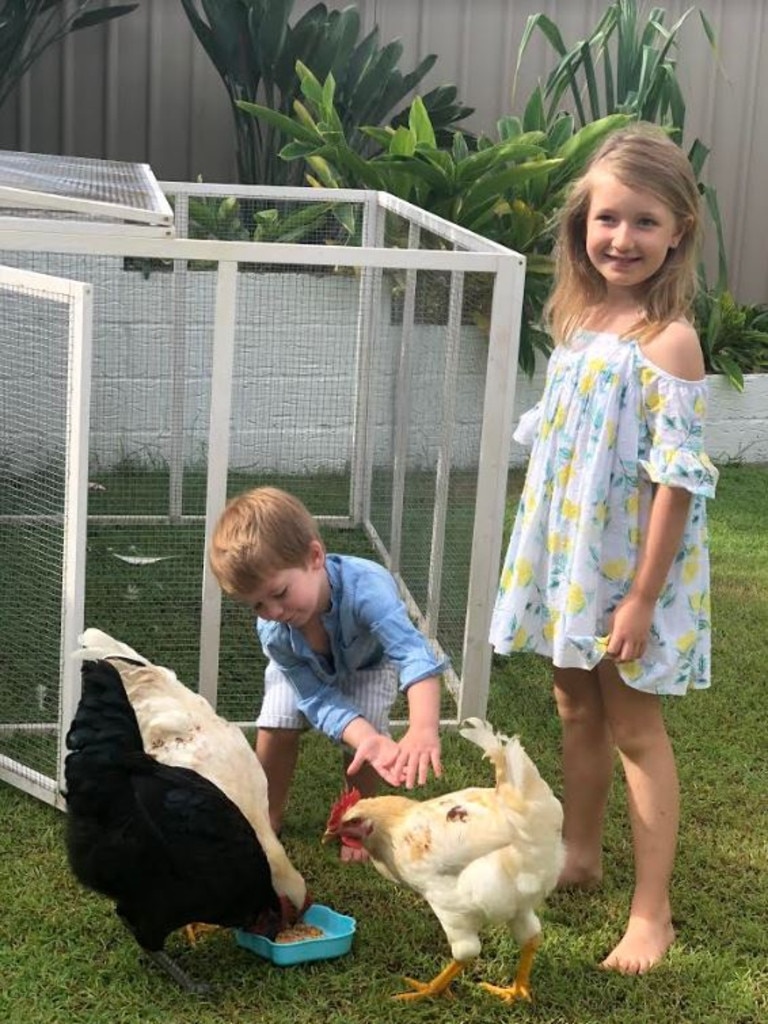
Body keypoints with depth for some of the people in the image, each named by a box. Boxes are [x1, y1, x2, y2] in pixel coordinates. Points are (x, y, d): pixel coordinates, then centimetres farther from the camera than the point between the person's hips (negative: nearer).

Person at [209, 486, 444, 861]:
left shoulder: (365, 586, -50)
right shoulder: (273, 632, -37)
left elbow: (414, 654, -62)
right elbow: (321, 700, -35)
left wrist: (423, 730, -79)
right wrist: (369, 740, -56)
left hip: (368, 661, -2)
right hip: (304, 667, 2)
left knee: (369, 733, -19)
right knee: (275, 726, -12)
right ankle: (269, 814, 16)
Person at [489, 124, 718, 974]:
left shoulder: (668, 341, -20)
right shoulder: (577, 317, 2)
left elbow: (678, 482, -21)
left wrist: (642, 599, -20)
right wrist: (542, 548, 12)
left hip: (630, 563, -7)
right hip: (567, 553, 7)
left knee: (633, 725, 3)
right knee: (576, 708, 20)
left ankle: (652, 912, 16)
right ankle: (579, 854, 40)